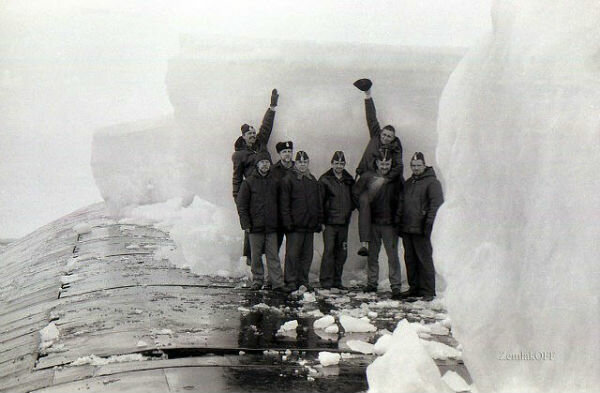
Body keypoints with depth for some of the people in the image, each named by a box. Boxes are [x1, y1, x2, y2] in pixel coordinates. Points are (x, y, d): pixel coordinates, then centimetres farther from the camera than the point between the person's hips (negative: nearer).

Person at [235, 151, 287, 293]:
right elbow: (242, 205, 1)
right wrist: (246, 224, -6)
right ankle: (257, 281, 16)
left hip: (271, 227, 1)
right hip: (255, 227, -1)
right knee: (256, 256, 5)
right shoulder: (249, 182, 2)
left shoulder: (274, 182, 9)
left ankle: (277, 283, -1)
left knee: (273, 255, -1)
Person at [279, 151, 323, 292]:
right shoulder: (288, 180, -2)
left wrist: (319, 221, 14)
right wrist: (287, 221, -13)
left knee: (307, 254, 8)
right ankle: (291, 282, 0)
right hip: (295, 226, -6)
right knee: (292, 254, -6)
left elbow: (318, 203, 21)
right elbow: (284, 204, -6)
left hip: (310, 225, 6)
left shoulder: (313, 181, 17)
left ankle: (303, 281, 15)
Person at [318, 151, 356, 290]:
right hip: (330, 222, -5)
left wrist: (348, 209, 6)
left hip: (344, 222, 5)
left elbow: (354, 199, 22)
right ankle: (326, 280, -5)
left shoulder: (349, 180, 12)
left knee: (341, 252, 7)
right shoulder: (325, 180, -3)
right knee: (329, 250, -10)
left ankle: (337, 280, 16)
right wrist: (322, 217, -9)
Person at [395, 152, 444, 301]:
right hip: (406, 229, 7)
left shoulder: (432, 182, -4)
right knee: (410, 260, 11)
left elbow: (436, 204, -11)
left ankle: (428, 291, 0)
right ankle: (414, 288, 19)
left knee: (425, 260, -5)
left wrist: (429, 224, -18)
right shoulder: (408, 183, 20)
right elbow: (401, 204, 25)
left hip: (421, 230, -7)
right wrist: (398, 222, 16)